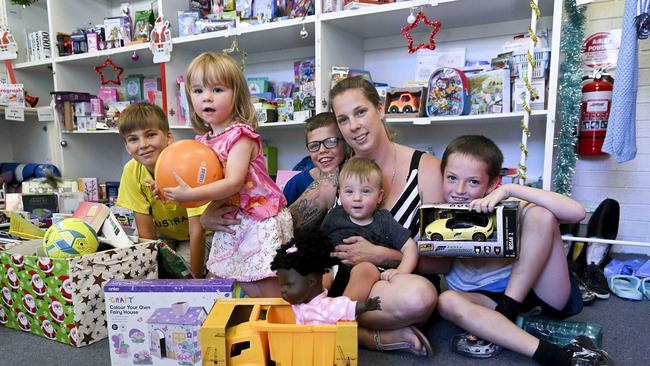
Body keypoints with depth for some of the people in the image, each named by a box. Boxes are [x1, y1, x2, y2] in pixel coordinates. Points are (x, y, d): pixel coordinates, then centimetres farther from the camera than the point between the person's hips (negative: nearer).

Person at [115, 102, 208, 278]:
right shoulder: (131, 171, -18)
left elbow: (197, 231, -28)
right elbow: (145, 231, -13)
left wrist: (196, 277, -26)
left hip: (193, 238, -3)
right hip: (164, 235, 4)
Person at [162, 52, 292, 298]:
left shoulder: (241, 135, -17)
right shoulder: (203, 140, 7)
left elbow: (233, 183, -26)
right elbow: (200, 179, 11)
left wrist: (190, 194, -28)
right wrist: (172, 189, -7)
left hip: (261, 219, -7)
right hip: (232, 222, 8)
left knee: (270, 291, 0)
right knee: (247, 288, 16)